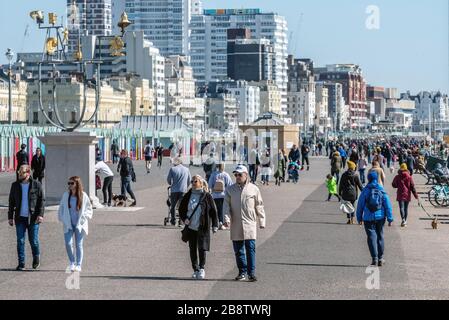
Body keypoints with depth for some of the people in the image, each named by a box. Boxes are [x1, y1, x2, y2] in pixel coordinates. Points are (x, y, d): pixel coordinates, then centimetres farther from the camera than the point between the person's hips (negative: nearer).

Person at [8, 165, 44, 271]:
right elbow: (11, 202, 11)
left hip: (33, 218, -2)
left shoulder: (36, 185, -1)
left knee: (33, 240, 2)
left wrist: (40, 215, -11)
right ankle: (21, 264, 6)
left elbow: (41, 200, -1)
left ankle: (36, 258, 29)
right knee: (20, 241, 0)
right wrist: (10, 217, 6)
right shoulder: (15, 185, 7)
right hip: (20, 218, 2)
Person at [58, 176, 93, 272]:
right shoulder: (66, 195, 1)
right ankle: (72, 263, 12)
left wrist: (83, 218, -8)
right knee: (68, 244, -8)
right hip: (68, 225, 2)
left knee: (79, 245, 1)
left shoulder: (83, 196, -5)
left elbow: (89, 209, 3)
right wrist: (62, 219, 3)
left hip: (79, 225, -2)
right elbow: (61, 208, 12)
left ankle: (78, 265, 11)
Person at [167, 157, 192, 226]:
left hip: (174, 190, -1)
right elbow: (189, 180, 15)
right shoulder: (186, 169, 8)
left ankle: (173, 221, 13)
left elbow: (169, 179, 1)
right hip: (183, 190, 1)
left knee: (173, 206, 12)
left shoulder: (172, 169, -1)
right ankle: (181, 222, -3)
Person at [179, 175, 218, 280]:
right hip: (191, 227, 4)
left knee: (202, 248, -8)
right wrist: (184, 219, -2)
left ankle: (202, 268, 6)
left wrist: (215, 225, -3)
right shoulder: (188, 196, 7)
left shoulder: (207, 196, -2)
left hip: (203, 228, -4)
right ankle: (196, 270, 18)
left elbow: (213, 211, 0)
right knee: (193, 249, 8)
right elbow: (181, 209, 16)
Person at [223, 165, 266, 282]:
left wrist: (262, 221, 7)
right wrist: (227, 219, -12)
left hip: (250, 224, -2)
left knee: (250, 248, -9)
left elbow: (259, 206, 9)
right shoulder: (230, 190, 8)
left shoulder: (253, 189, 4)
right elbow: (226, 206, 4)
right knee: (238, 250, 7)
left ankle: (251, 273, -7)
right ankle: (242, 272, 15)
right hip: (236, 225, 2)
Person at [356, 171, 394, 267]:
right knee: (380, 236, 13)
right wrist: (390, 219, 1)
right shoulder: (382, 191, 0)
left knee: (372, 237, -1)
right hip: (380, 217, 2)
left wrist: (359, 218, 10)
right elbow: (388, 206, -2)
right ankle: (380, 258, 17)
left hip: (368, 218, -2)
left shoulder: (365, 191, -3)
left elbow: (360, 205, 0)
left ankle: (374, 258, -12)